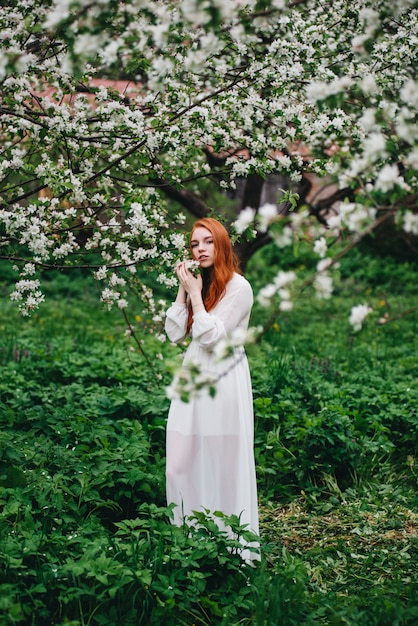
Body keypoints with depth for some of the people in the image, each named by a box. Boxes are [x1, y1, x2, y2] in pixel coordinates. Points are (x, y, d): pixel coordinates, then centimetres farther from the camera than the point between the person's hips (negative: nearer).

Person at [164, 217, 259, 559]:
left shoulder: (238, 287, -9)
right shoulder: (198, 283, 13)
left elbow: (211, 337, -15)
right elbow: (175, 333, 6)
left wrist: (195, 292, -11)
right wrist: (182, 290, 0)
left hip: (223, 381, -7)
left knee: (223, 466, -1)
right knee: (181, 466, 5)